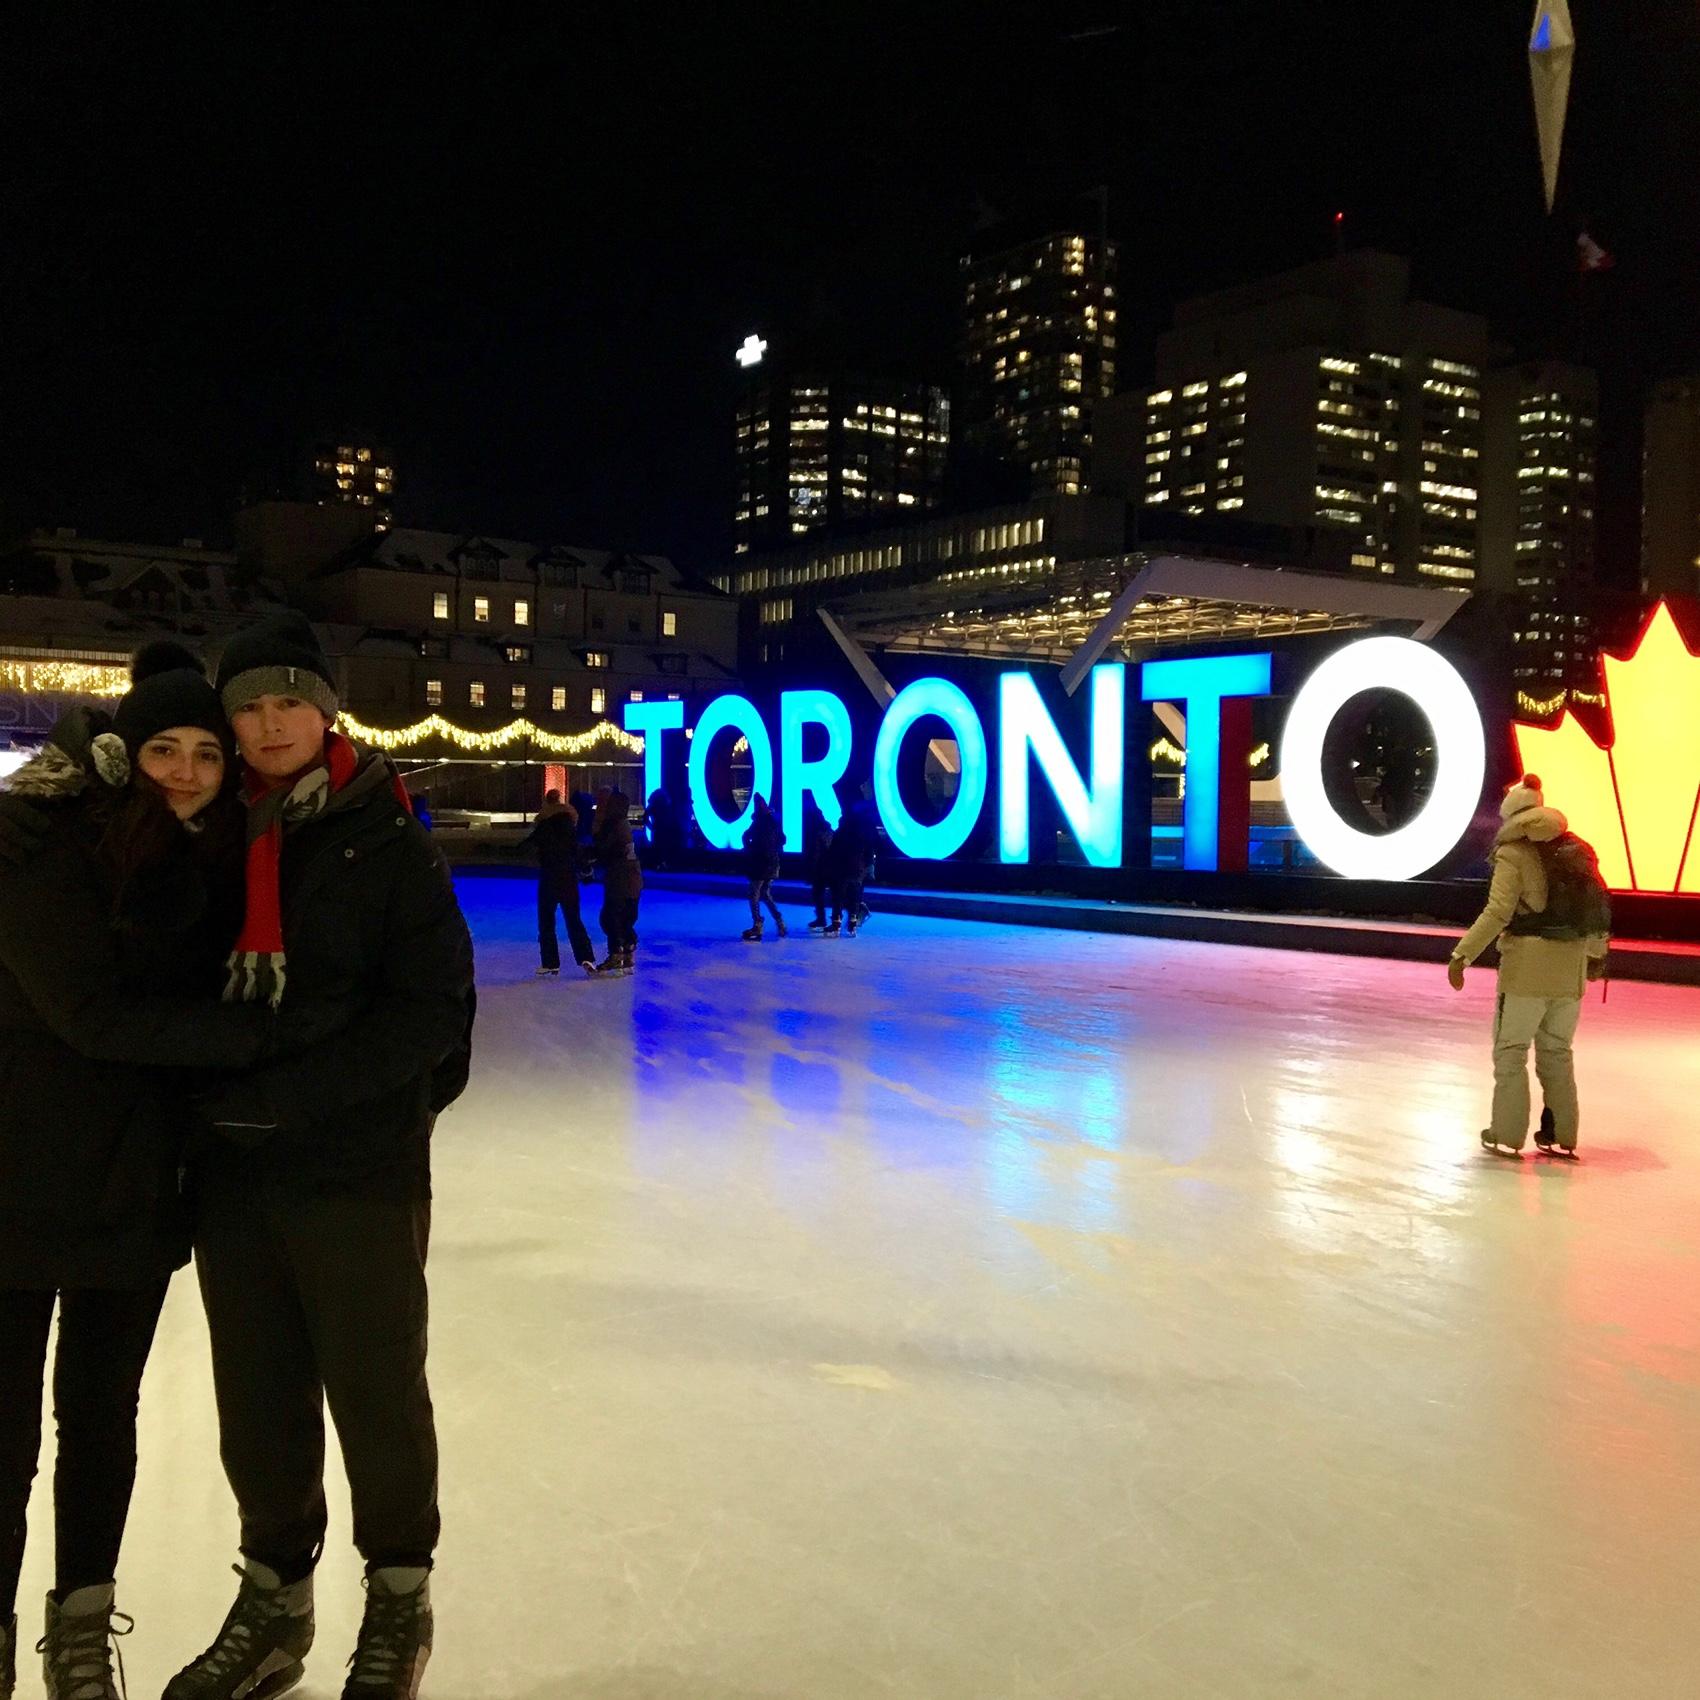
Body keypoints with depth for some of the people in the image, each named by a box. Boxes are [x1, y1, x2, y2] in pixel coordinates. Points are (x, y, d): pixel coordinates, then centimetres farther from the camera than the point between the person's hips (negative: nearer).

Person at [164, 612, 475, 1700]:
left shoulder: (387, 844, -7)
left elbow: (432, 1008, -13)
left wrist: (291, 1092, -20)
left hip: (361, 1168, -4)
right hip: (232, 1168, 4)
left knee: (375, 1394, 8)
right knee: (258, 1402, 15)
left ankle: (400, 1601, 31)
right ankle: (274, 1605, 36)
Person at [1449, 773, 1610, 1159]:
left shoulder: (1514, 854, -8)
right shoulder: (1578, 851, 9)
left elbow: (1497, 914, -17)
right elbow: (1600, 907, 15)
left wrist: (1462, 956, -14)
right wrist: (1597, 954, 29)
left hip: (1527, 967, -6)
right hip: (1571, 969, 6)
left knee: (1510, 1051, 4)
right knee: (1558, 1052, 16)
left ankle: (1507, 1135, 5)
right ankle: (1560, 1138, 20)